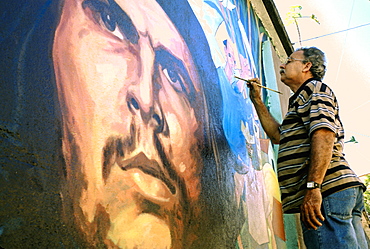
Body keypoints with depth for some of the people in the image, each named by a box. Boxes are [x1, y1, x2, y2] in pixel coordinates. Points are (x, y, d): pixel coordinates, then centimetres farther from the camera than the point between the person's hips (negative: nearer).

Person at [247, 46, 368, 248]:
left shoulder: (314, 88, 2)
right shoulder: (303, 98, 33)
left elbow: (324, 134, -14)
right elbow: (278, 135, 35)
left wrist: (312, 186, -24)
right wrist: (257, 101, 34)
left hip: (328, 190, -10)